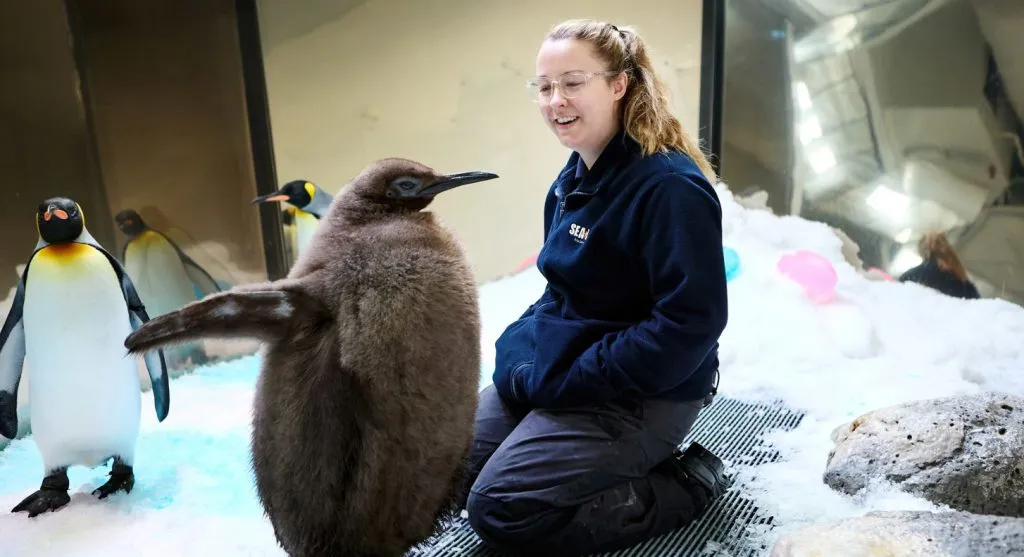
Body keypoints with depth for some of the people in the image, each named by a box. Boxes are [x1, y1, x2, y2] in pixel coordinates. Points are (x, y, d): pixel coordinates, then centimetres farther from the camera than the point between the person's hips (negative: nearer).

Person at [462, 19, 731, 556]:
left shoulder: (670, 186, -22)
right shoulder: (573, 178, 6)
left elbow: (691, 322, -26)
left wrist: (564, 381, -23)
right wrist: (519, 351, 0)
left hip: (642, 395, -9)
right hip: (554, 367, 9)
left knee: (499, 508, -14)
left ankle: (684, 484, 0)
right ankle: (614, 463, 16)